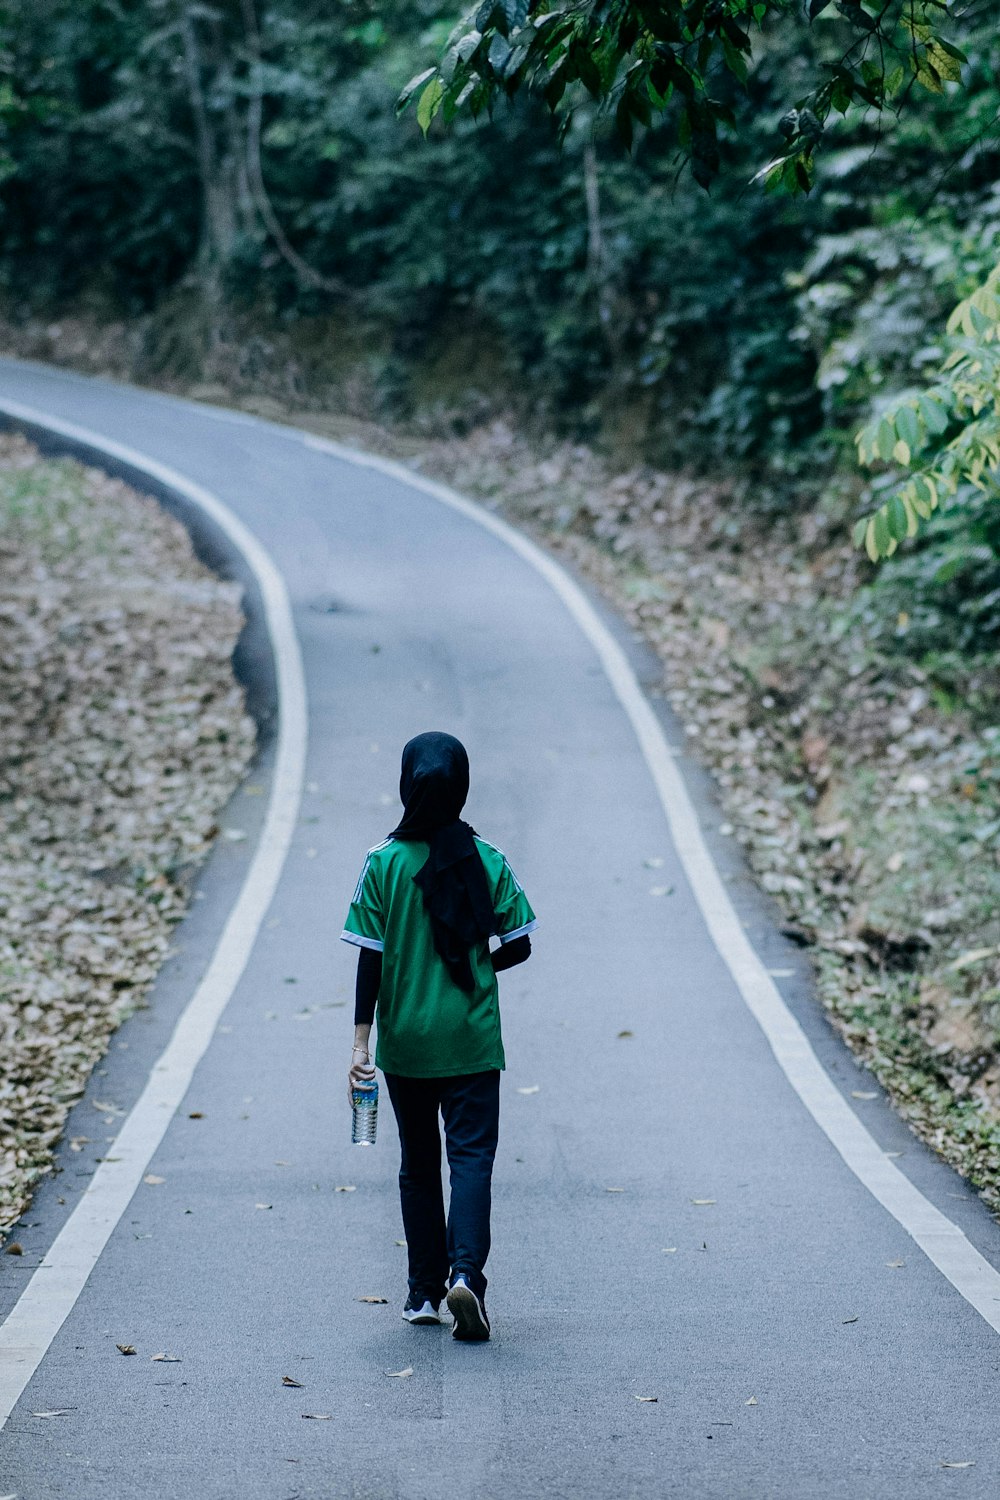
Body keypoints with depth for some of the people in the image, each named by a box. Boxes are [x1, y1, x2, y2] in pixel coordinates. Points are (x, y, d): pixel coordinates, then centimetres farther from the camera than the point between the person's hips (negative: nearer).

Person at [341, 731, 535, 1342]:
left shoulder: (384, 862, -7)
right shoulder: (487, 860, -5)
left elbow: (371, 957, -8)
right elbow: (517, 946, -1)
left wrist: (361, 1040, -5)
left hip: (405, 1041, 1)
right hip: (472, 1040, -1)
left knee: (418, 1164, 14)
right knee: (472, 1155, 0)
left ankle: (425, 1291, 18)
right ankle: (466, 1271, -21)